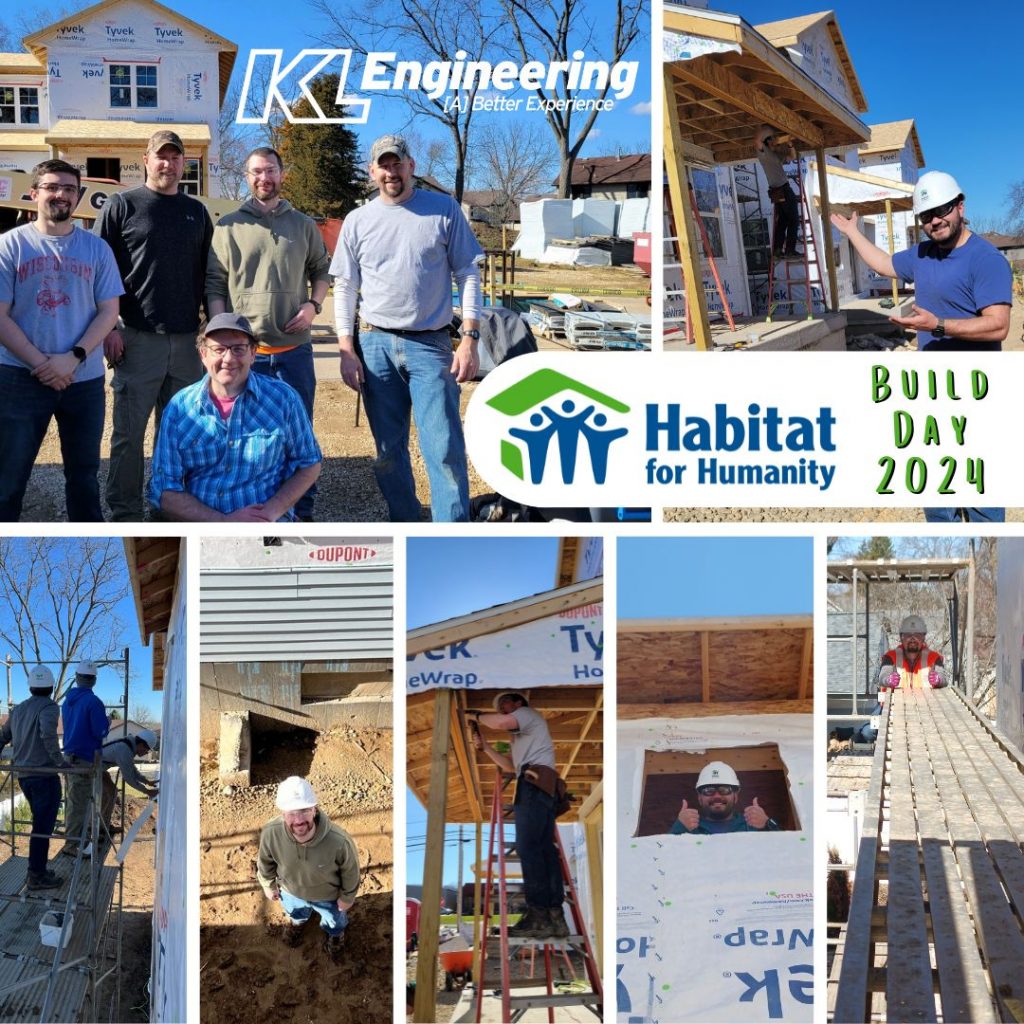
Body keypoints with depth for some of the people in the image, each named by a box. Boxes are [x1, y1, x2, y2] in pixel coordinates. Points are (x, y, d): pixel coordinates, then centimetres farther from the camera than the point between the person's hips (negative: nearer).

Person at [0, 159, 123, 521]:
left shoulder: (96, 248, 5)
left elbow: (108, 311, 1)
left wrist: (73, 357, -13)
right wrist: (41, 364, -14)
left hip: (85, 379, 2)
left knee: (84, 472, 14)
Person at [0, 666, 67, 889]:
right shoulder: (48, 707, -12)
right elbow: (48, 735, -29)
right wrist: (60, 761, -20)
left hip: (23, 776, 8)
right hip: (44, 776, -7)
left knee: (41, 823, 19)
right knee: (43, 827, -1)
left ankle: (38, 870, 24)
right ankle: (36, 877, 2)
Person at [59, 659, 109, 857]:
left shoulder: (68, 701, 9)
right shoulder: (93, 702, -16)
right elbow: (101, 732, -18)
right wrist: (107, 724, 3)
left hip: (69, 756, 8)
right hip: (84, 758, -8)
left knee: (72, 800, 18)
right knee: (78, 803, -4)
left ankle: (72, 836, 29)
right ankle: (71, 844, -2)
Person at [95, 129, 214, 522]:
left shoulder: (197, 212, 14)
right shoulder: (121, 205, 1)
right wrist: (108, 328, -9)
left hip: (186, 341, 4)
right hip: (137, 338, -4)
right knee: (129, 432, -3)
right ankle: (126, 515, 5)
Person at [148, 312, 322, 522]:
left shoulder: (283, 399, 5)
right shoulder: (179, 408, 7)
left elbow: (309, 465, 14)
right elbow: (164, 492, 5)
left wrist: (272, 511, -4)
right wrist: (224, 522, -9)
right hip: (201, 531, 1)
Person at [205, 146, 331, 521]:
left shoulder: (303, 225, 8)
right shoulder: (228, 226, 3)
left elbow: (322, 269, 16)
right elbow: (214, 284, 1)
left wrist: (313, 304, -3)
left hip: (294, 348, 1)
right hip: (244, 349, -1)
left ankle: (302, 512, 16)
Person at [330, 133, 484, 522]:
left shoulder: (444, 210, 1)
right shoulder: (358, 221, 7)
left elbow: (468, 275, 2)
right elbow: (344, 287, 10)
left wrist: (469, 338, -6)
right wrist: (346, 350, 1)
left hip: (431, 345, -3)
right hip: (376, 345, 3)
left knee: (444, 449, -9)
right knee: (389, 449, 9)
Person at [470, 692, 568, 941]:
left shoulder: (528, 713, 7)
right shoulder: (521, 734, 37)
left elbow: (501, 722, -13)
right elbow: (511, 766, 35)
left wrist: (477, 717, 4)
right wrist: (485, 747, 28)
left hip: (535, 780, -10)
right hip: (543, 787, 10)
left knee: (527, 845, -18)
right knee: (545, 848, 2)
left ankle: (538, 916, -26)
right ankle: (555, 917, -5)